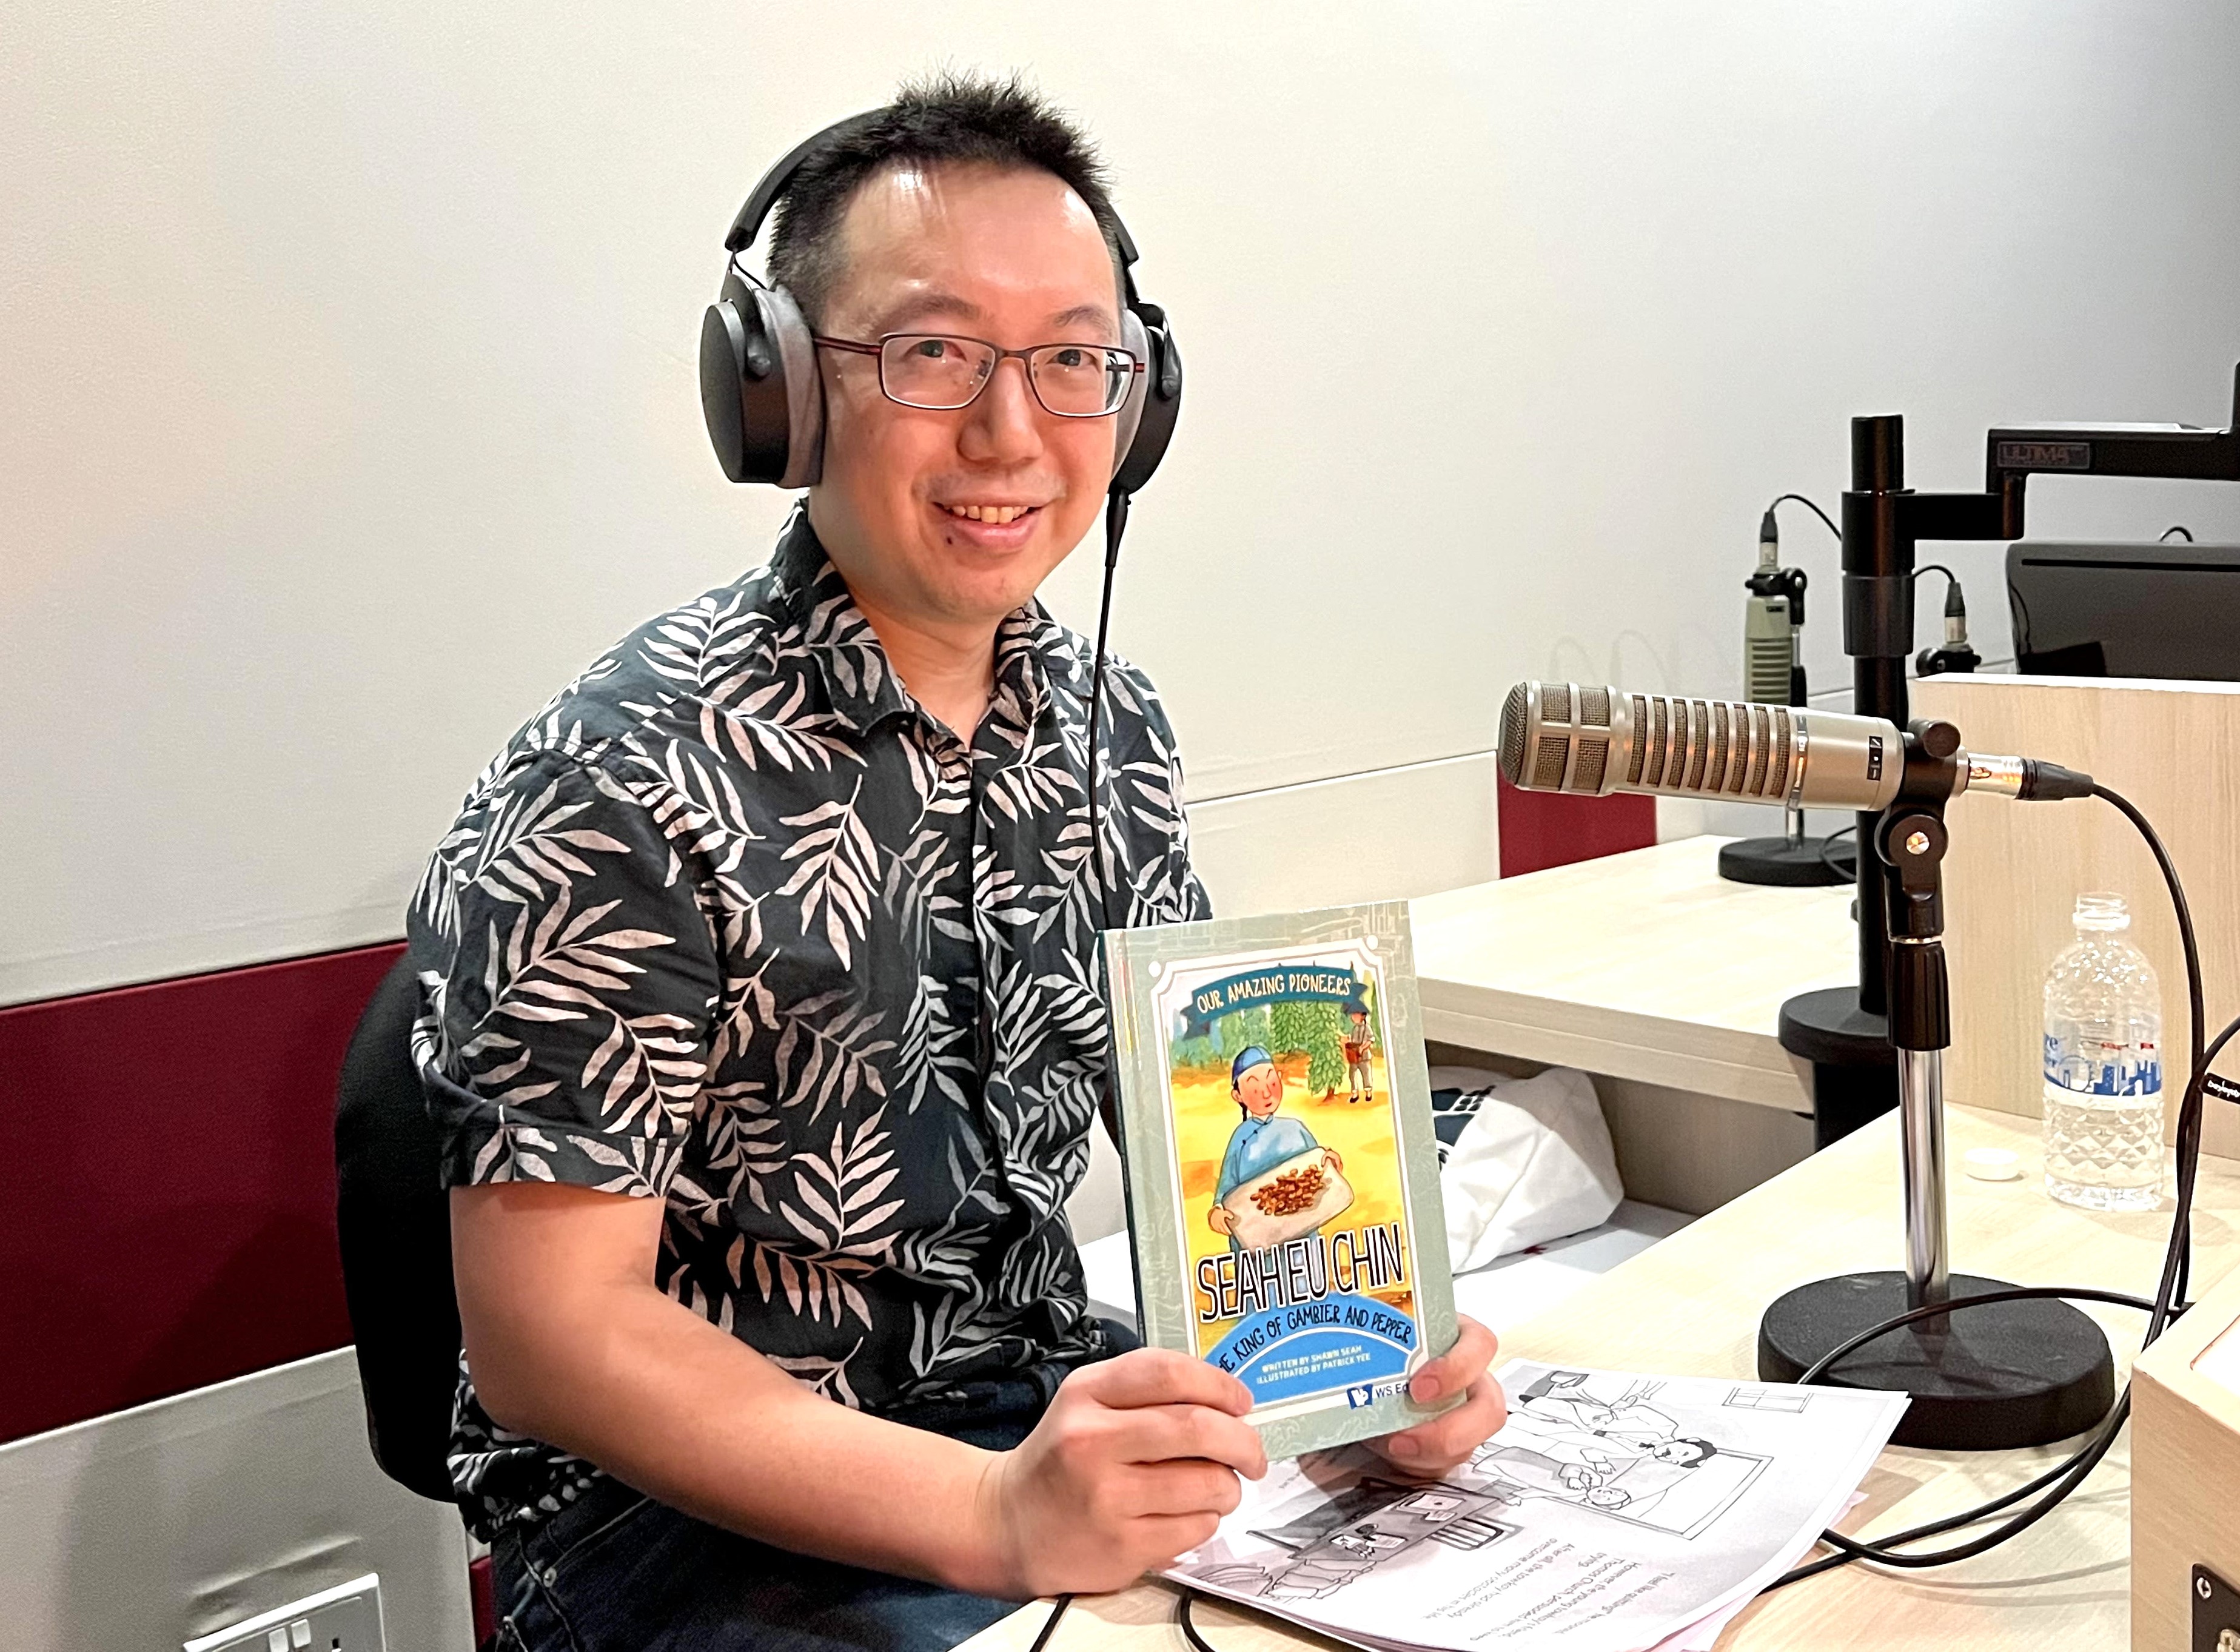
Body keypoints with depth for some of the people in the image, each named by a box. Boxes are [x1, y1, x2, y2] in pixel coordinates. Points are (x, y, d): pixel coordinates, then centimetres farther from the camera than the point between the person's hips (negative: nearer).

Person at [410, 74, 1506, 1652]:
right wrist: (993, 1514, -30)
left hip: (1043, 1402, 6)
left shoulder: (1114, 726, 3)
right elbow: (546, 1329, -20)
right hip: (686, 1502, -6)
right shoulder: (617, 785, -19)